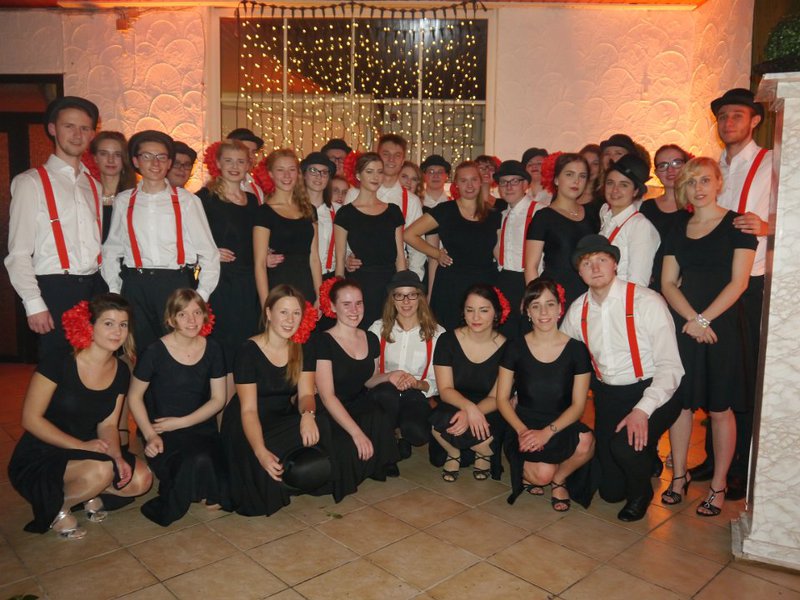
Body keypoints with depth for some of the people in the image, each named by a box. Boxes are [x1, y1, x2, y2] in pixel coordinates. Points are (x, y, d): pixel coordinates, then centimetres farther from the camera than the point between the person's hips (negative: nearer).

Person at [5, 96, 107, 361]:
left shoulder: (94, 186, 15)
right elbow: (18, 253, -6)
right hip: (55, 289, -5)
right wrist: (34, 305, -12)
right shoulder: (30, 182, -3)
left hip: (95, 288, 5)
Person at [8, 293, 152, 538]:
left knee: (141, 479, -16)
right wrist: (81, 445, -23)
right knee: (101, 470, -33)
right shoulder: (58, 363, -18)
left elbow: (107, 424, 3)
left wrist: (117, 456, -16)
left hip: (87, 453, 6)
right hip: (38, 460, -5)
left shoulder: (121, 371, -1)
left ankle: (88, 493, 11)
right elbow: (30, 419, -17)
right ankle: (56, 507, -3)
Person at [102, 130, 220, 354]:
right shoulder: (123, 202, 8)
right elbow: (111, 251, 14)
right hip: (135, 286, 2)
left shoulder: (187, 201, 1)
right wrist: (114, 290, 5)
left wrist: (201, 297, -5)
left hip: (177, 284, -2)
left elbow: (208, 252, 1)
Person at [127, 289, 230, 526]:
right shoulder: (155, 352, -8)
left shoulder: (213, 350, 2)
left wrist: (180, 422, -7)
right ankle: (170, 507, -2)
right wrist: (150, 435, -11)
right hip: (163, 434, -3)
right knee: (198, 461, -34)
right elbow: (134, 397, 1)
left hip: (202, 428, 3)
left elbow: (218, 399, 4)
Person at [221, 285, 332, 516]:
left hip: (283, 420, 5)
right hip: (248, 427, -4)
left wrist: (307, 415, -35)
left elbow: (305, 394, -8)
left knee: (319, 425, -28)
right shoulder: (249, 352, -16)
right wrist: (261, 452, -38)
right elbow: (248, 409, -21)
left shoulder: (302, 350, 0)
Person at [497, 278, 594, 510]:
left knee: (586, 442, -33)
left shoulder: (576, 349, -2)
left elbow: (578, 405, -4)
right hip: (524, 425, -1)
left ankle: (559, 478, 1)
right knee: (542, 473, -29)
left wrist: (548, 432, -20)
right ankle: (525, 471, 10)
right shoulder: (515, 348, -2)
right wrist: (522, 430, -17)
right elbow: (502, 399, 1)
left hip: (561, 425, 1)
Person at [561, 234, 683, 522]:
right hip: (607, 395, 4)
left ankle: (641, 492, 4)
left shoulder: (647, 302, -15)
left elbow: (670, 366, -17)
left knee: (626, 444, -32)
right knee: (610, 491, 1)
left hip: (651, 392, -4)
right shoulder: (577, 310, 2)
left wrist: (643, 410, -29)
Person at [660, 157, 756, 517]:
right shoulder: (678, 231, 11)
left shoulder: (737, 226, -1)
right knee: (680, 401, 6)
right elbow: (668, 283, 5)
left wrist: (704, 318, -15)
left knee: (720, 407, 1)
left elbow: (739, 282, -8)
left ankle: (718, 486, 14)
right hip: (682, 323, 4)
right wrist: (692, 319, -10)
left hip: (722, 324, -4)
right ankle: (679, 476, 20)